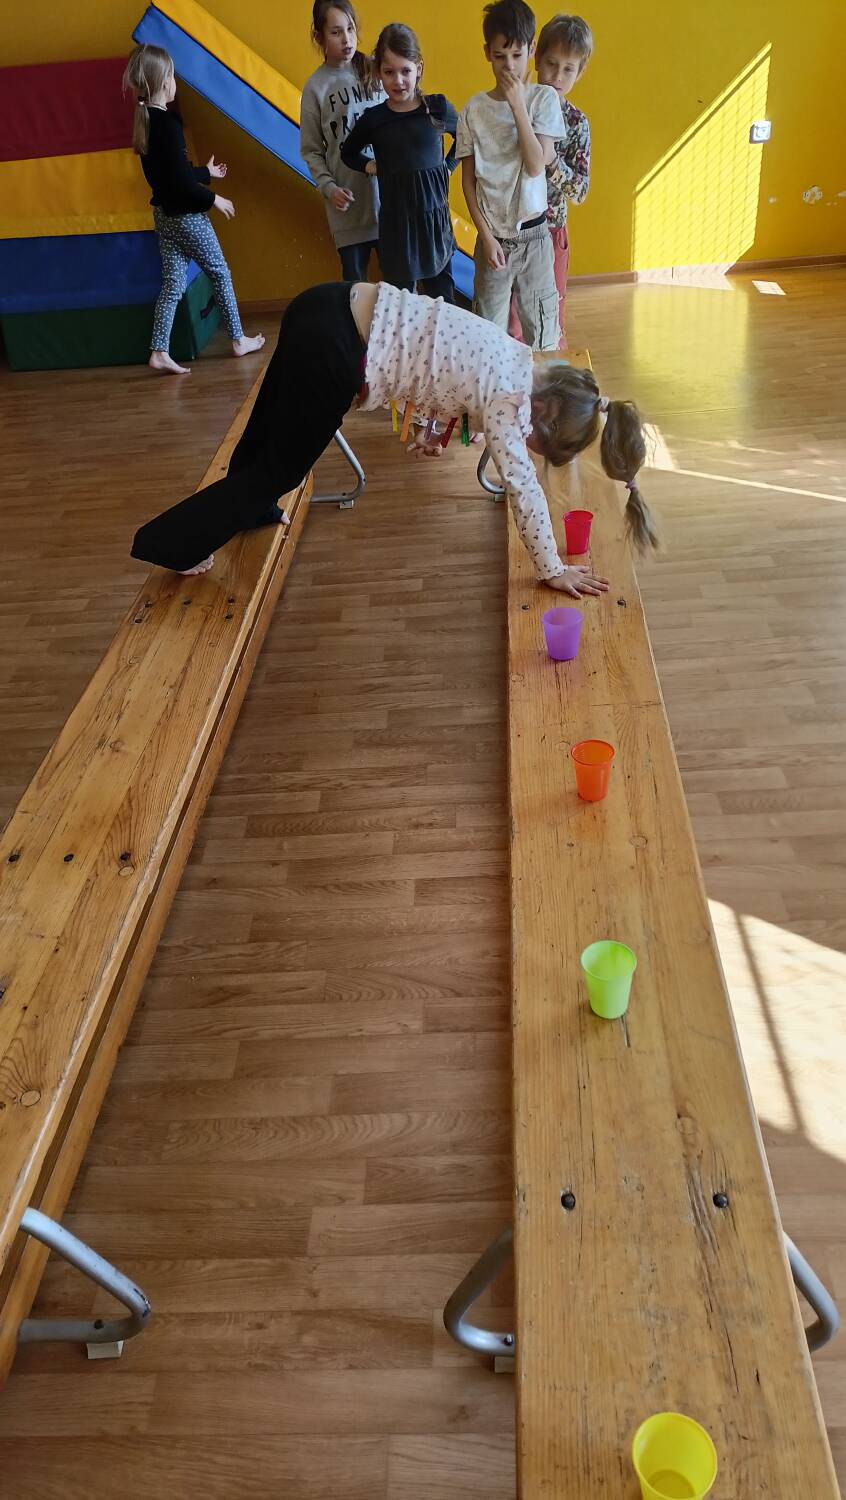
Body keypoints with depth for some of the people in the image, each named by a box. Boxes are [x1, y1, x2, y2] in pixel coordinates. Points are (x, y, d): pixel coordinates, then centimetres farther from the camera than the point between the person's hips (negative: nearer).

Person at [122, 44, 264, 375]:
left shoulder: (143, 121, 8)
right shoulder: (168, 123, -18)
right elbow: (181, 181, -22)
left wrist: (206, 172, 30)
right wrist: (213, 199, -9)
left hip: (163, 213, 8)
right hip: (186, 215, -8)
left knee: (172, 283, 6)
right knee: (220, 273, 8)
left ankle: (159, 352, -2)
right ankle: (238, 339, 18)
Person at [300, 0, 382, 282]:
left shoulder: (374, 71, 3)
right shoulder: (316, 86, 0)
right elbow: (311, 150, 3)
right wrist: (329, 187, -11)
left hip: (387, 192, 1)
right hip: (348, 201, -1)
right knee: (355, 281, 6)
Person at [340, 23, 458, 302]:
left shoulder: (438, 107, -2)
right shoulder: (373, 119, -1)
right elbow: (348, 153, 17)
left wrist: (449, 166, 8)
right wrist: (370, 166, 2)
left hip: (434, 216, 0)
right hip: (395, 221, 0)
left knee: (442, 298, 5)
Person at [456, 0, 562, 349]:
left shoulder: (544, 98, -2)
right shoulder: (474, 110, 0)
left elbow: (536, 165, -14)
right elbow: (468, 182, 2)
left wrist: (517, 103, -15)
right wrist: (487, 237, -7)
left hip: (534, 235, 0)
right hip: (493, 237, 1)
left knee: (542, 331, 4)